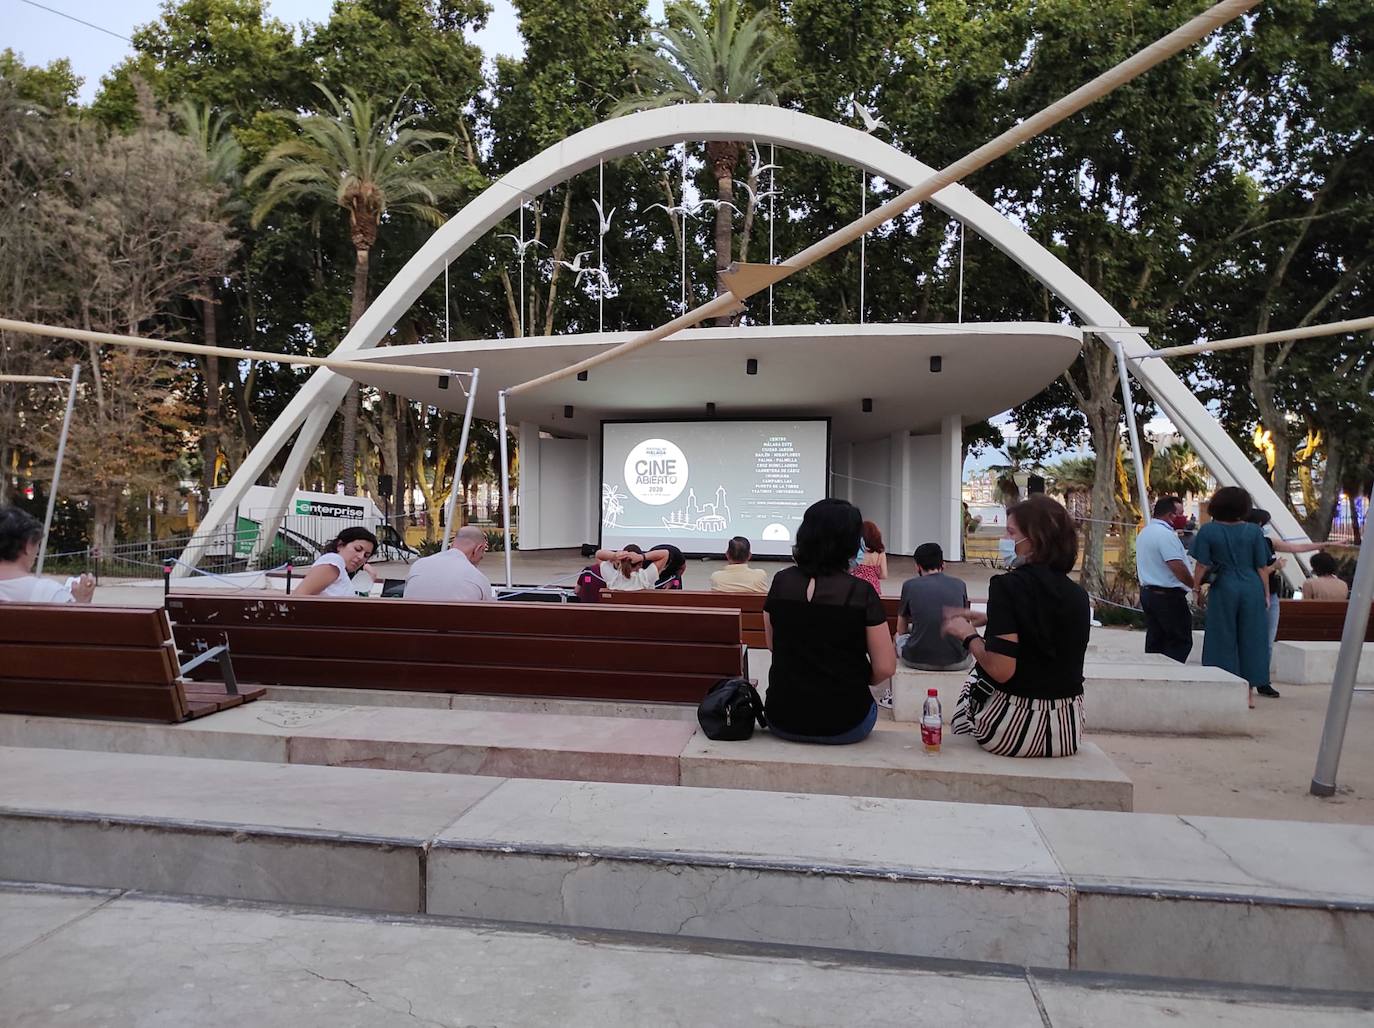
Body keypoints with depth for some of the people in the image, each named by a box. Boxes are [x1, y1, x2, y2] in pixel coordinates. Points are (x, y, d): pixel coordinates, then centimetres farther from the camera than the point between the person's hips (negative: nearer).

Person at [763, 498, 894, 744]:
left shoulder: (781, 583, -5)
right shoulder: (861, 593, -14)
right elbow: (885, 668, -11)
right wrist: (857, 681, 8)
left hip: (783, 723, 3)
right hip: (844, 726, -2)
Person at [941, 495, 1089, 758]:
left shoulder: (1008, 586, -17)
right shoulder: (1078, 594, 2)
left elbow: (1001, 670, -23)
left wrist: (968, 635, -7)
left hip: (1012, 727, -5)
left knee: (970, 685, 27)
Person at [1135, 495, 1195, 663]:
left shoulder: (1144, 532, 14)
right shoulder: (1166, 534, -18)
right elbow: (1178, 568, -23)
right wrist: (1196, 586, -12)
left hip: (1148, 591, 10)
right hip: (1168, 596, -10)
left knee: (1155, 642, 11)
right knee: (1181, 642, -3)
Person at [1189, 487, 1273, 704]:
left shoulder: (1208, 530, -4)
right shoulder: (1253, 531, 0)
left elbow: (1202, 565, -6)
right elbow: (1262, 567, 1)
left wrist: (1197, 588, 5)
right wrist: (1266, 593, 9)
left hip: (1223, 590, -1)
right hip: (1251, 589, 1)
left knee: (1224, 640, 7)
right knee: (1250, 640, 8)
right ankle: (1249, 692, 13)